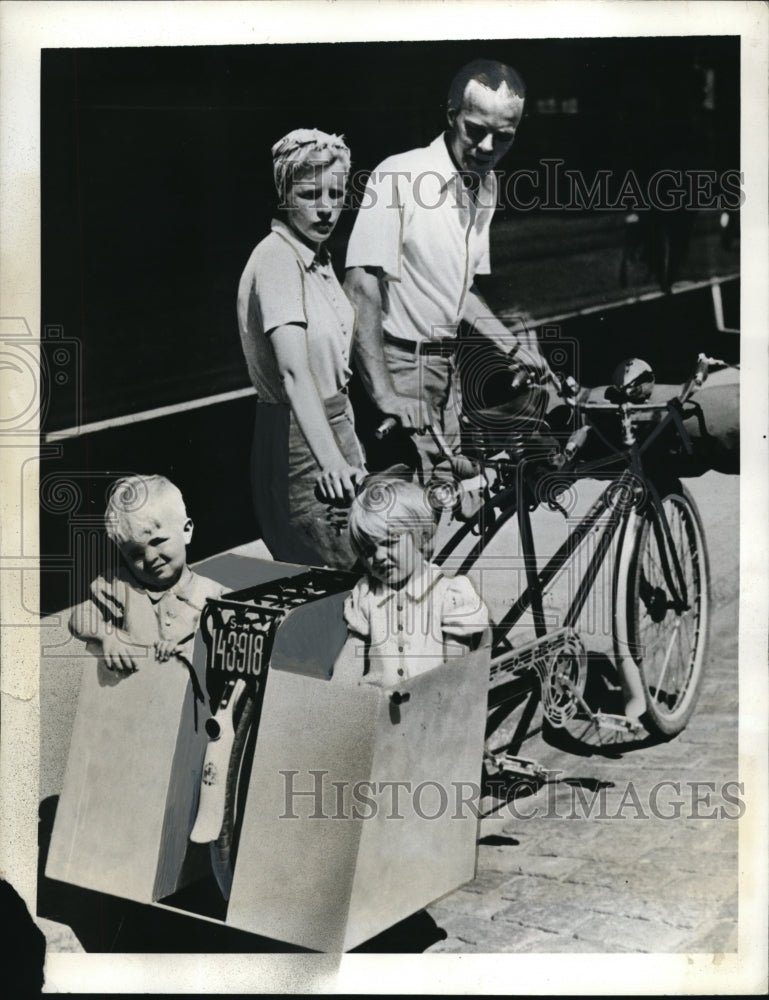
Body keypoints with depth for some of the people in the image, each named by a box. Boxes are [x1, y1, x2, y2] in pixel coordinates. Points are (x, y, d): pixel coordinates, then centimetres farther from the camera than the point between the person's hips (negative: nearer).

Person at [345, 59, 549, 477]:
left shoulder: (485, 185, 7)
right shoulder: (400, 175, -18)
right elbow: (361, 288, -24)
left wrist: (512, 346, 11)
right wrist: (384, 394, -29)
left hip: (444, 362, 8)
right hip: (399, 363, -8)